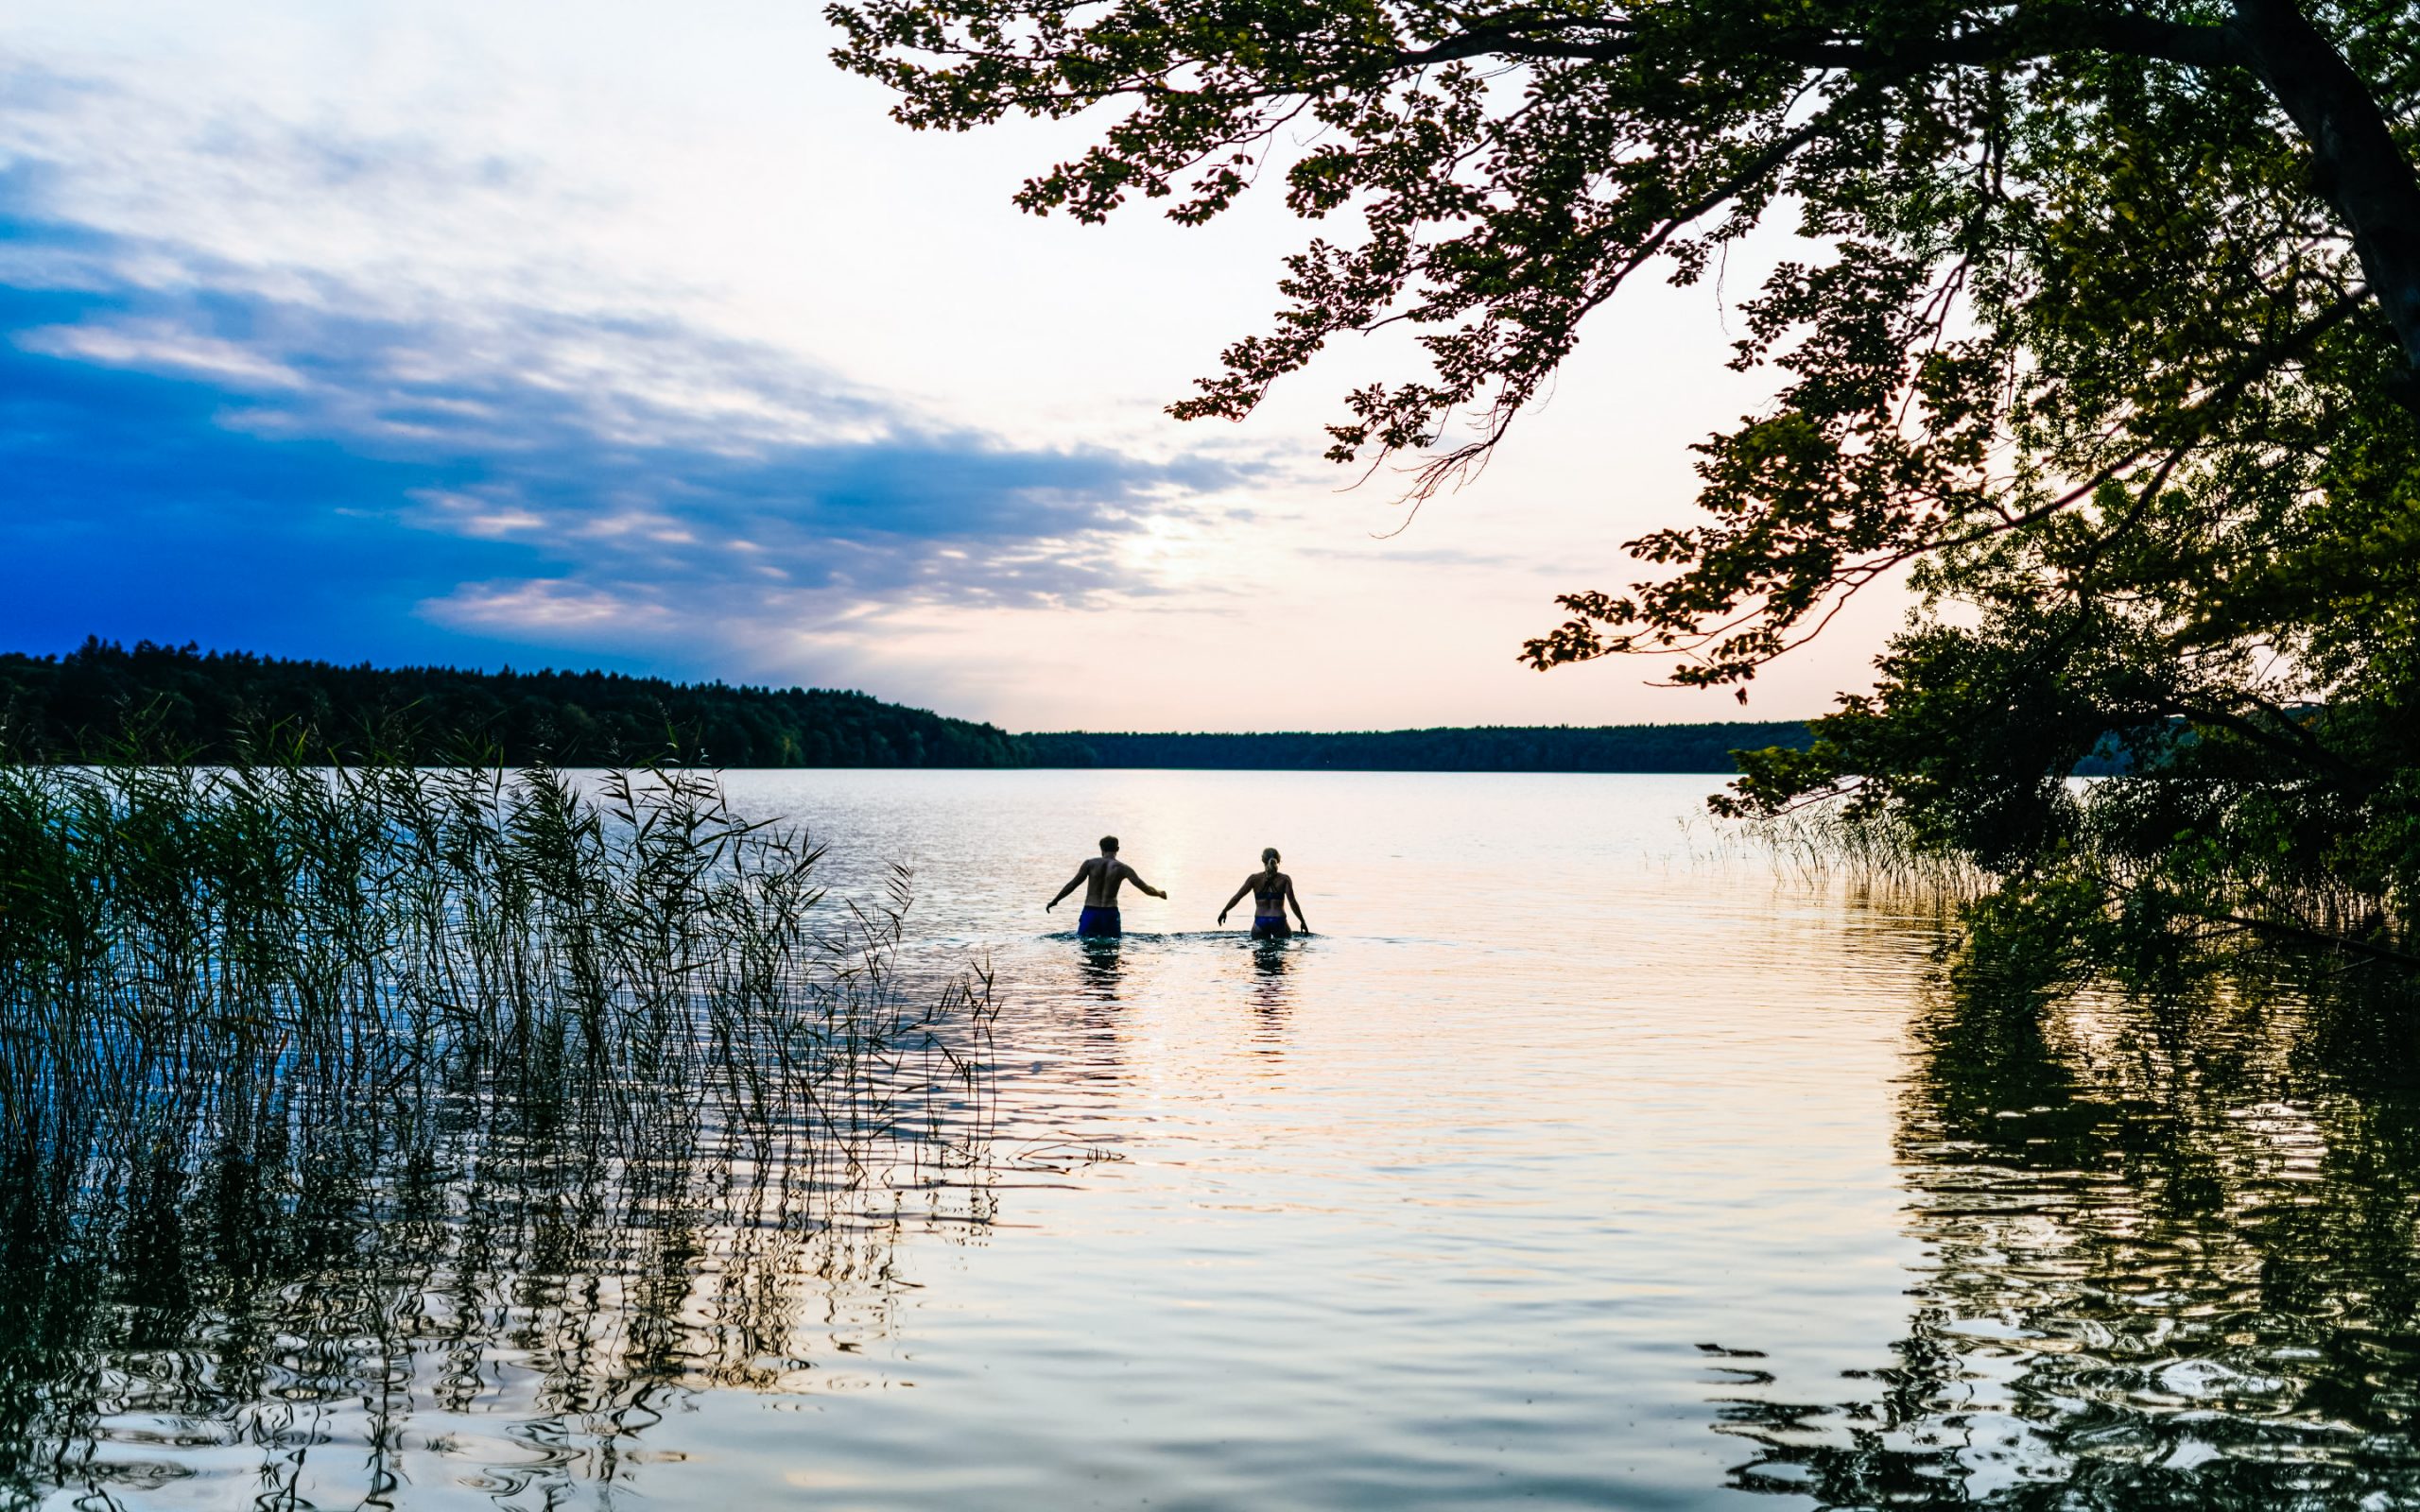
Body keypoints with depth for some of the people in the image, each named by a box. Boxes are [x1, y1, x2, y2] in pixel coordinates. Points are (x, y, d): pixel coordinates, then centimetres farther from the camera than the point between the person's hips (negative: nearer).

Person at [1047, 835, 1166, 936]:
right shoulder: (1123, 868, 3)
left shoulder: (1090, 864, 3)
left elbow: (1072, 884, 2)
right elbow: (1145, 888, 0)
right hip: (1110, 914, 0)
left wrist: (1054, 901, 11)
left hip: (1090, 913, 0)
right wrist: (1159, 893, 19)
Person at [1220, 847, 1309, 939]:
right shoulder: (1284, 879, 0)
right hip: (1279, 922, -1)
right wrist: (1303, 922, -3)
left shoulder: (1254, 878, 2)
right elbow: (1293, 901, -8)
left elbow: (1237, 897, 4)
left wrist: (1224, 911, 16)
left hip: (1260, 922, 1)